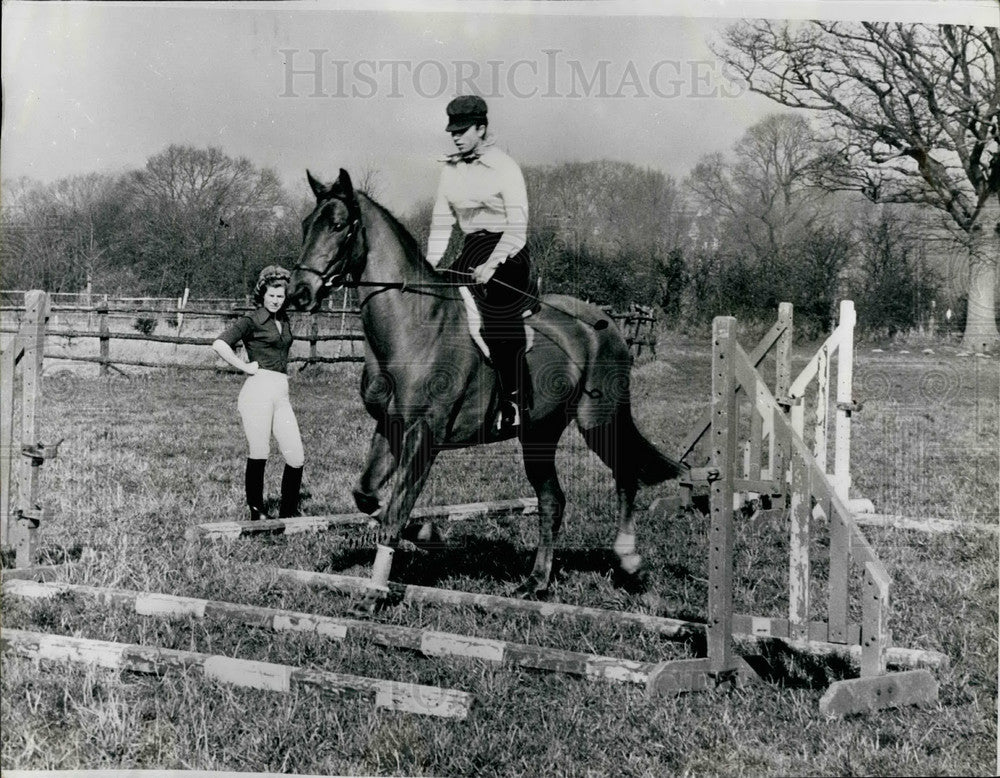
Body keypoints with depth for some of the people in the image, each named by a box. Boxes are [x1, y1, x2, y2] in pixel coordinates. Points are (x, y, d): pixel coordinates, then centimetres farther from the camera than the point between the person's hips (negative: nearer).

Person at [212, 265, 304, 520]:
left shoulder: (284, 322, 19)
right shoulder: (251, 321, -2)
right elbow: (219, 344, -14)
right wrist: (245, 367, -9)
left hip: (281, 394, 6)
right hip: (258, 389, -6)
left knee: (296, 456, -1)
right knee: (259, 454, -3)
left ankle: (288, 512, 11)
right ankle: (256, 511, 9)